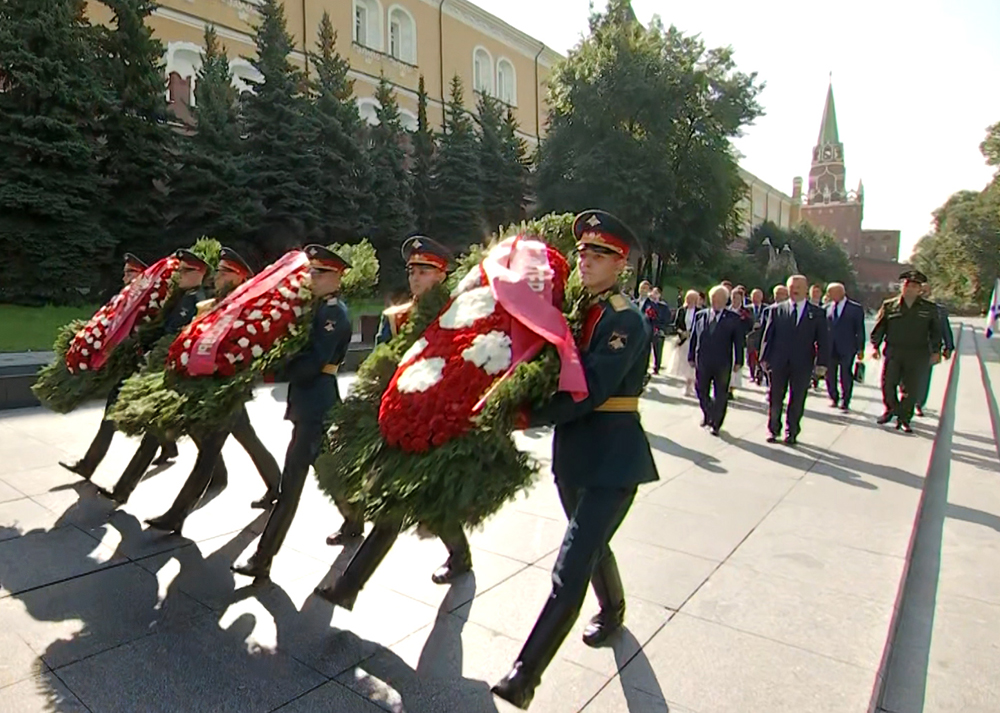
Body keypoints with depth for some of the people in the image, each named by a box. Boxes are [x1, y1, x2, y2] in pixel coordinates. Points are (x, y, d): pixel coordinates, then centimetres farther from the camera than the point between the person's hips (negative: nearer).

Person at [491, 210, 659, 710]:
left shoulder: (627, 322, -15)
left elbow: (588, 391, -25)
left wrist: (524, 416, -27)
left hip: (613, 456, -8)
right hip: (573, 450, 8)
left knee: (570, 567, -8)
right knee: (591, 543, 26)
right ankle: (612, 612, 53)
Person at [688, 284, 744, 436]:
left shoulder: (734, 318, -2)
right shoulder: (701, 315, 5)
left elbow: (739, 341, -2)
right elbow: (693, 337, 8)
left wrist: (738, 361, -5)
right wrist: (691, 356, 5)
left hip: (723, 364, -2)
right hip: (702, 362, 2)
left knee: (721, 395, 6)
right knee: (701, 391, 11)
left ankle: (716, 424, 19)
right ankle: (707, 415, 36)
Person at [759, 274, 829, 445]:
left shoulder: (817, 313, 4)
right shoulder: (776, 309, 5)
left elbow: (822, 341, 2)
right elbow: (767, 335, 4)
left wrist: (821, 363, -7)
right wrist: (764, 358, -2)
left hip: (802, 364, 0)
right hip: (778, 362, 1)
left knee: (797, 401, 6)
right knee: (775, 399, 7)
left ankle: (792, 433, 20)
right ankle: (773, 430, 22)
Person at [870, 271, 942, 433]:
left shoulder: (930, 309, 6)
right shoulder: (889, 305, 4)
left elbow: (936, 331, 9)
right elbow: (879, 327, 5)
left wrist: (936, 351, 2)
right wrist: (875, 346, -3)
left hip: (918, 356, 0)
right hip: (893, 352, 0)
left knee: (911, 389, 3)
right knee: (887, 384, -2)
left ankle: (904, 419, 17)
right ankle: (891, 409, 24)